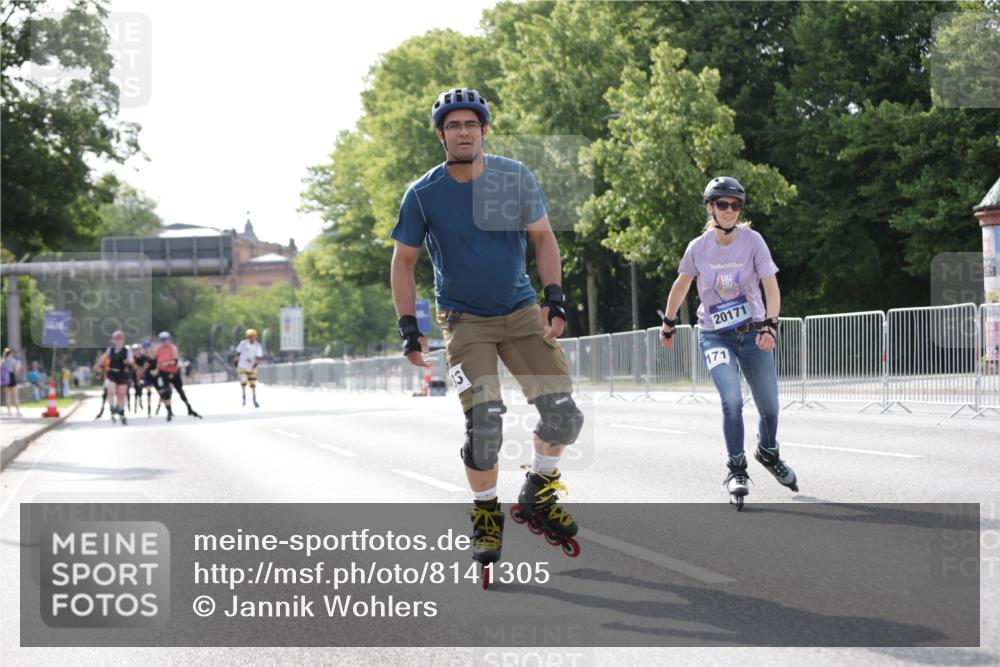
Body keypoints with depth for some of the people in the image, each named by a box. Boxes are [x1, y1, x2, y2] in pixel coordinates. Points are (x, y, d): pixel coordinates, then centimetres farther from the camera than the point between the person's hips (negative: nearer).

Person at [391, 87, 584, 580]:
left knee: (563, 414, -9)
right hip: (465, 320, -2)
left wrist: (554, 297, -7)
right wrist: (408, 327, -6)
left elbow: (543, 237, 5)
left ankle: (539, 492, 18)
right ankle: (486, 514, 8)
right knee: (484, 422, -17)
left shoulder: (516, 178, -6)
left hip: (521, 312, 2)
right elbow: (403, 262, 1)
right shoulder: (423, 194, -9)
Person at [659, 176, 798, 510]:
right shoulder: (698, 247, -7)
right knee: (732, 400, -21)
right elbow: (681, 284, 11)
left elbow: (771, 288, -15)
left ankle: (768, 452, 39)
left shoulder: (752, 241, -11)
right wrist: (668, 323, 18)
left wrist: (770, 325, -29)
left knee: (769, 405, 8)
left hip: (752, 333, 1)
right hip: (715, 335, -1)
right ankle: (736, 470, -8)